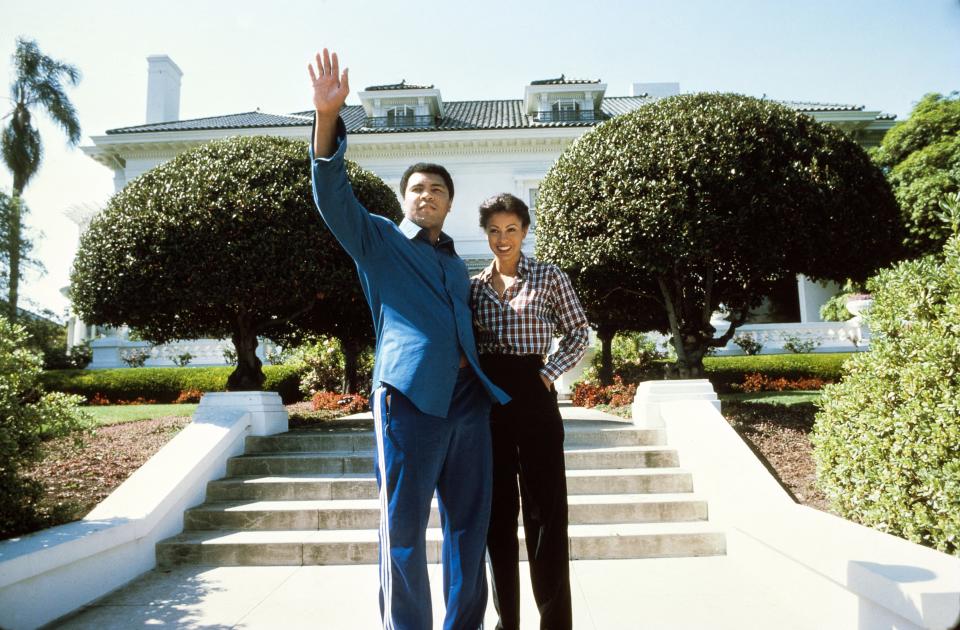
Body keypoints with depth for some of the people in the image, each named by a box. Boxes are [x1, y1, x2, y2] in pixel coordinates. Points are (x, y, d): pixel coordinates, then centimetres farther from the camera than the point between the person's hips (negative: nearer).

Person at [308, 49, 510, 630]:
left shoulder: (456, 264, 25)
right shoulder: (378, 240, 10)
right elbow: (333, 196, -8)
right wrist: (329, 117, -21)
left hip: (469, 400, 6)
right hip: (409, 396, -5)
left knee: (470, 526, 10)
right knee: (405, 529, 0)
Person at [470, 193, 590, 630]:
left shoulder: (549, 277, 2)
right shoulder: (474, 285, 11)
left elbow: (579, 335, 2)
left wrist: (547, 375, -9)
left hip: (532, 395, -3)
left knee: (544, 508, 0)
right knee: (498, 508, 9)